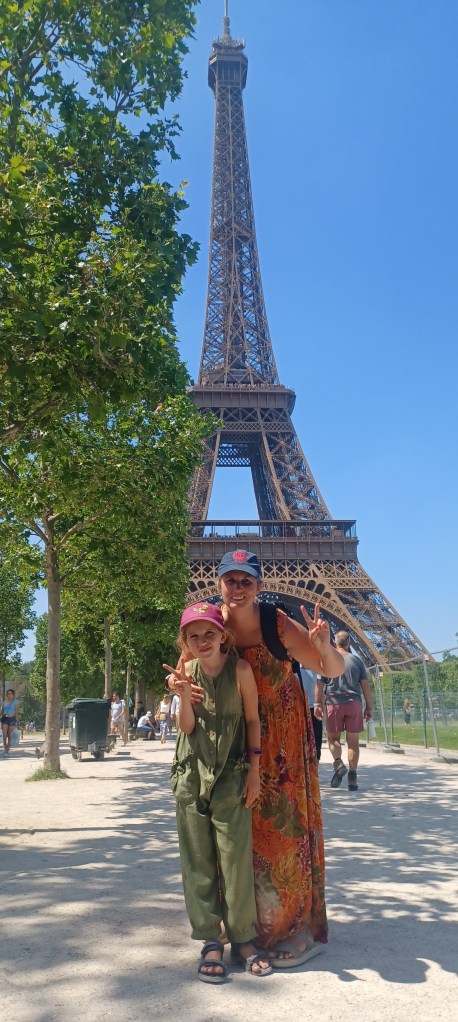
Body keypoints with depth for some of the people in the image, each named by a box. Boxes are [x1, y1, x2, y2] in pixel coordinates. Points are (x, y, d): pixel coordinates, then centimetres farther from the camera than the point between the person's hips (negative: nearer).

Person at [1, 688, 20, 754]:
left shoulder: (16, 702, 3)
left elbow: (16, 712, 0)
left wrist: (16, 721, -6)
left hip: (12, 719, -2)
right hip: (5, 719, 2)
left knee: (9, 735, 0)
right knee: (4, 735, -13)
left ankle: (7, 749, 10)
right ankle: (5, 747, 5)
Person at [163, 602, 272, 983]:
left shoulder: (240, 669, -11)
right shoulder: (187, 670, -2)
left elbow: (252, 719, -3)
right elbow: (187, 727, -3)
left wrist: (254, 768, -3)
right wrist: (184, 695, -21)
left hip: (231, 776, -3)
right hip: (191, 776, 3)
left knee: (236, 858, 0)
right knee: (198, 860, 7)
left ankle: (242, 937, 18)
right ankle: (210, 941, 18)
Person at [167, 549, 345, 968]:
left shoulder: (279, 625, -21)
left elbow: (334, 670, -16)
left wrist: (324, 646, -37)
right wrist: (176, 682, -23)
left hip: (283, 737, -3)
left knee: (286, 825, 1)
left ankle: (301, 929, 18)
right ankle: (253, 922, 31)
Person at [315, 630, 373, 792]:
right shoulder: (357, 661, 6)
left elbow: (319, 685, -1)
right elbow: (365, 686, 5)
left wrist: (318, 704, 4)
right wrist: (369, 707, 10)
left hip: (333, 703, -1)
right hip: (354, 703, 1)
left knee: (333, 737, 11)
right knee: (353, 741, 5)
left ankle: (338, 763, -12)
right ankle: (352, 776, 3)